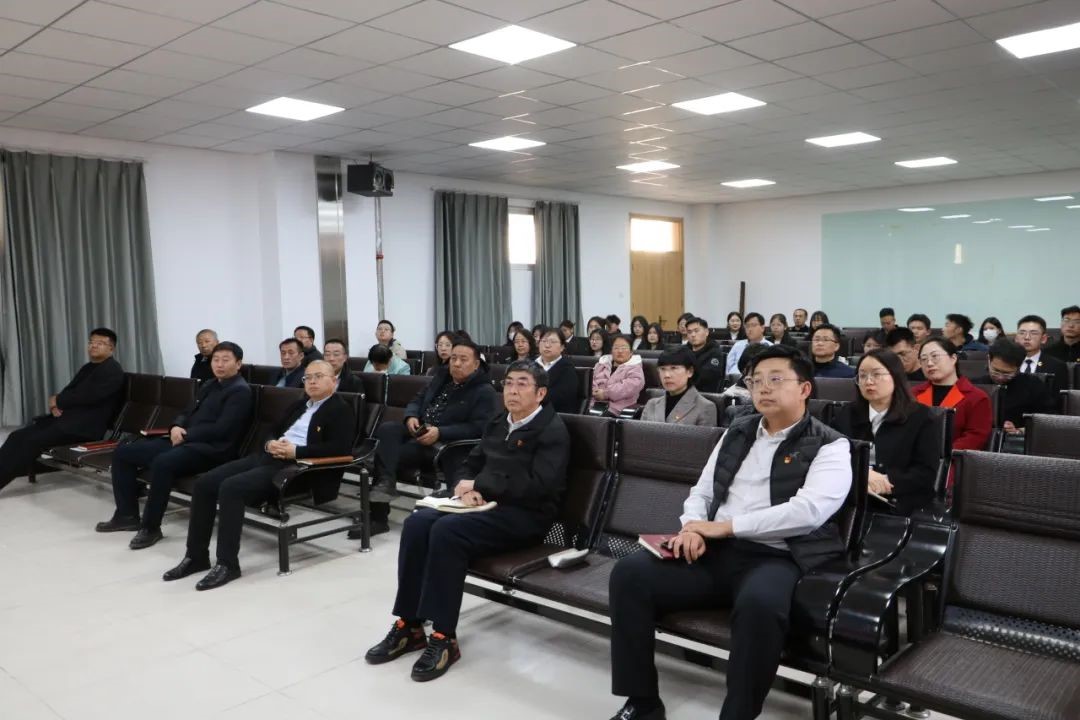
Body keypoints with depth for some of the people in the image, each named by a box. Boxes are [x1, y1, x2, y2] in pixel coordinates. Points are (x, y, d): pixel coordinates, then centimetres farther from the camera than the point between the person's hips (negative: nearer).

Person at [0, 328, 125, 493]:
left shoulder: (113, 371, -7)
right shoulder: (88, 367, 23)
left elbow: (89, 396, -18)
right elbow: (68, 391, 18)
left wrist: (57, 400, -6)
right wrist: (56, 404, -5)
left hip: (85, 425, -9)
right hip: (66, 416, 9)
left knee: (33, 441, -22)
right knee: (18, 436, -8)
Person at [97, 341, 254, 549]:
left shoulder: (240, 391, -8)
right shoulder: (208, 386, 21)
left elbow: (220, 430, -17)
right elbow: (187, 413, 23)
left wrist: (185, 435, -12)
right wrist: (176, 427, 0)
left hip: (210, 450, -10)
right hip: (185, 441, 10)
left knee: (162, 462, -36)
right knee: (123, 452, 5)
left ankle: (151, 526, -20)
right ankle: (127, 515, 13)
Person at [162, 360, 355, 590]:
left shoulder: (341, 411, 0)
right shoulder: (298, 405, 26)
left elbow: (339, 448, -14)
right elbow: (271, 431, 26)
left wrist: (296, 451, -18)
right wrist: (270, 444, 0)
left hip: (296, 466, -8)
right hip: (267, 457, 9)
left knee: (231, 487, -28)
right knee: (204, 483, -7)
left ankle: (227, 563, -20)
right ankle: (196, 556, 3)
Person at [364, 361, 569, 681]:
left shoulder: (552, 431, -6)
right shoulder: (496, 424, 19)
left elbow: (538, 486, -18)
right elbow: (468, 466, 19)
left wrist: (478, 485, -15)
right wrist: (467, 488, -6)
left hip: (525, 516, -7)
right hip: (486, 504, 7)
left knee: (447, 531, -30)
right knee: (417, 522, -19)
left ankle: (444, 637, -22)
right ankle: (409, 625, -13)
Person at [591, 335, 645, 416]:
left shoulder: (635, 368, 8)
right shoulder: (601, 364, 25)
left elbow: (632, 385, -11)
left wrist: (606, 394, -15)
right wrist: (595, 392, -7)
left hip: (616, 410, -4)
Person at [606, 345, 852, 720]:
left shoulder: (829, 446, 0)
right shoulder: (737, 432, 18)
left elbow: (809, 510, -16)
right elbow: (702, 491, 20)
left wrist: (726, 526, -16)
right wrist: (692, 528, -5)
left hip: (777, 558, -5)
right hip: (713, 551, 5)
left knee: (759, 603, -40)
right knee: (630, 572, -15)